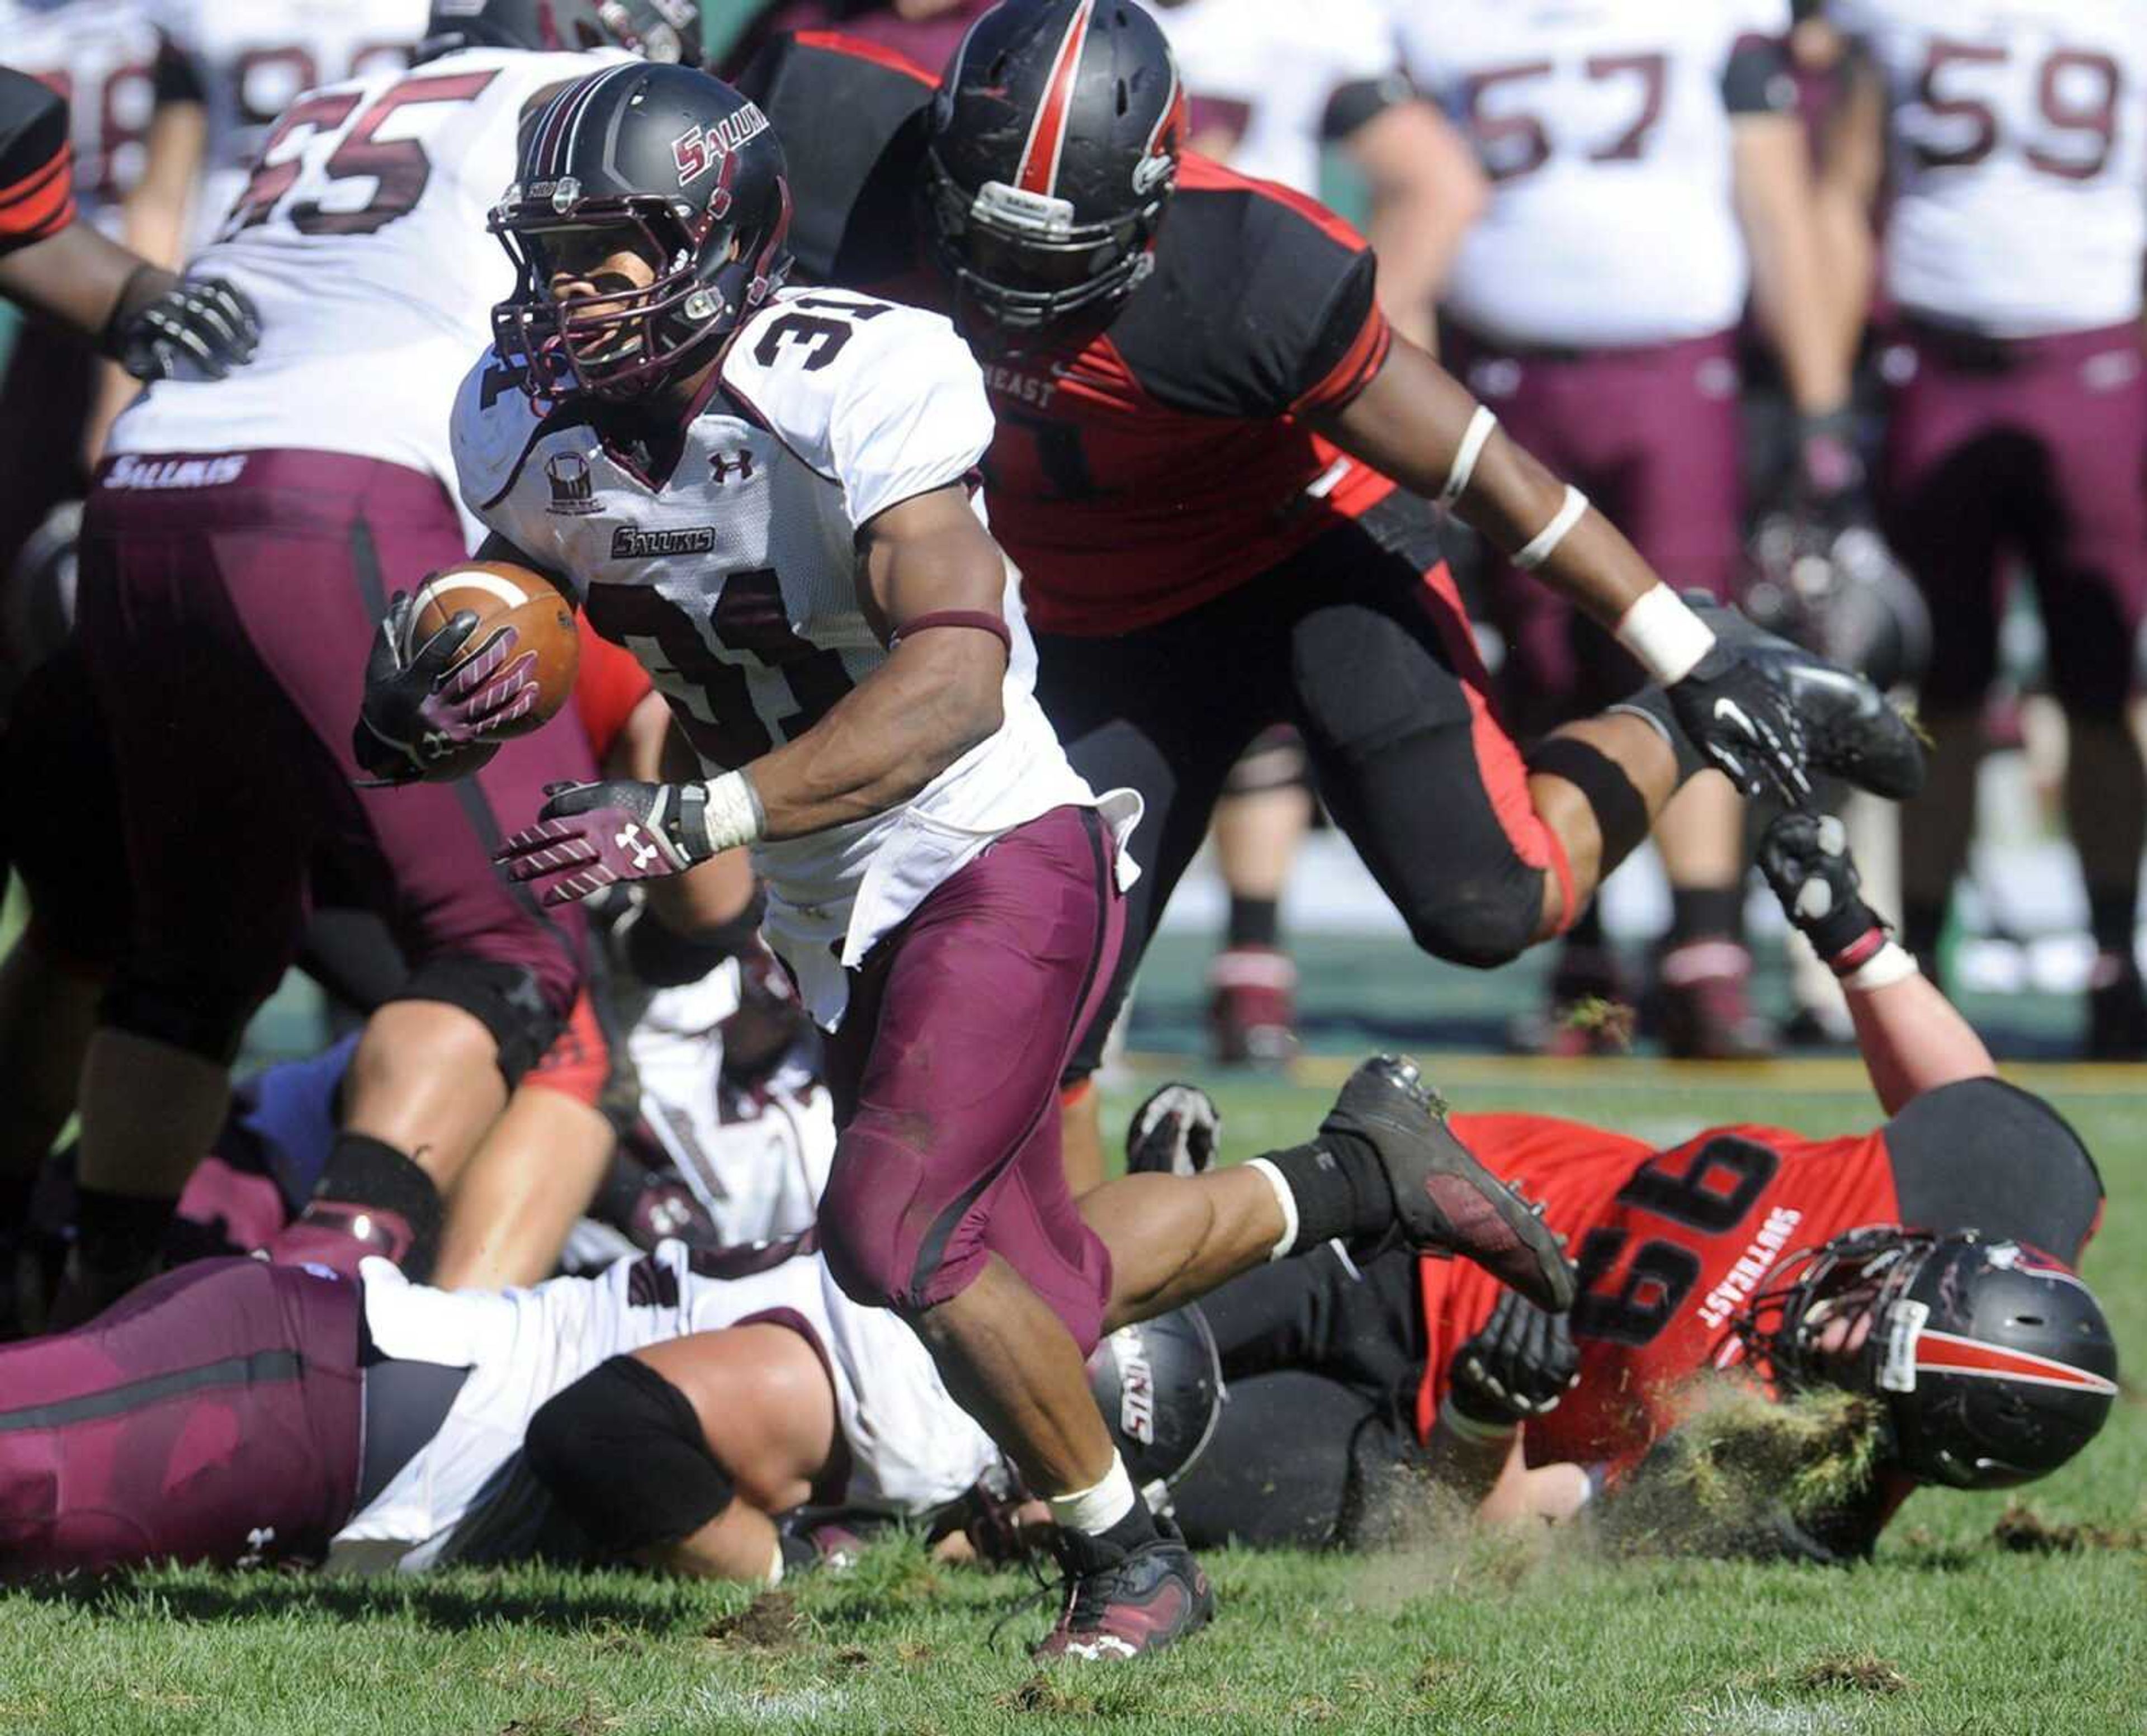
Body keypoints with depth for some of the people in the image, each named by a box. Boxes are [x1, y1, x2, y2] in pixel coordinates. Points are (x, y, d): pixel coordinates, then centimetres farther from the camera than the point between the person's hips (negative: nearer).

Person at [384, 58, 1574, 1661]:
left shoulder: (849, 383, -25)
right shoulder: (533, 427, -4)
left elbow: (955, 678, -33)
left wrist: (689, 821, -41)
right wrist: (430, 695, -16)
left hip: (998, 865, -8)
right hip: (845, 927, 8)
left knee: (898, 1234, -23)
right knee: (1036, 1287, 16)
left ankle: (1133, 1560, -3)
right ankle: (1356, 1174, 39)